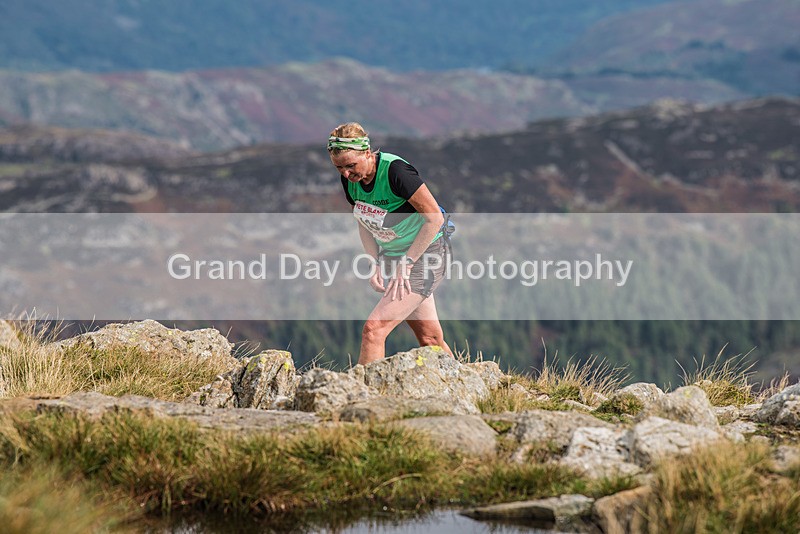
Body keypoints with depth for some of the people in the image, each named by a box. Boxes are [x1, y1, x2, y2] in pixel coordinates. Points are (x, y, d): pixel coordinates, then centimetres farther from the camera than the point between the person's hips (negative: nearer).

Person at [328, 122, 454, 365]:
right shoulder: (350, 180, -5)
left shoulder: (395, 171, -26)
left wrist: (406, 263, -19)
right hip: (390, 255, 7)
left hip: (425, 254, -7)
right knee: (430, 339, 11)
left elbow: (435, 218, -22)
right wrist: (375, 265, -1)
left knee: (374, 328, -18)